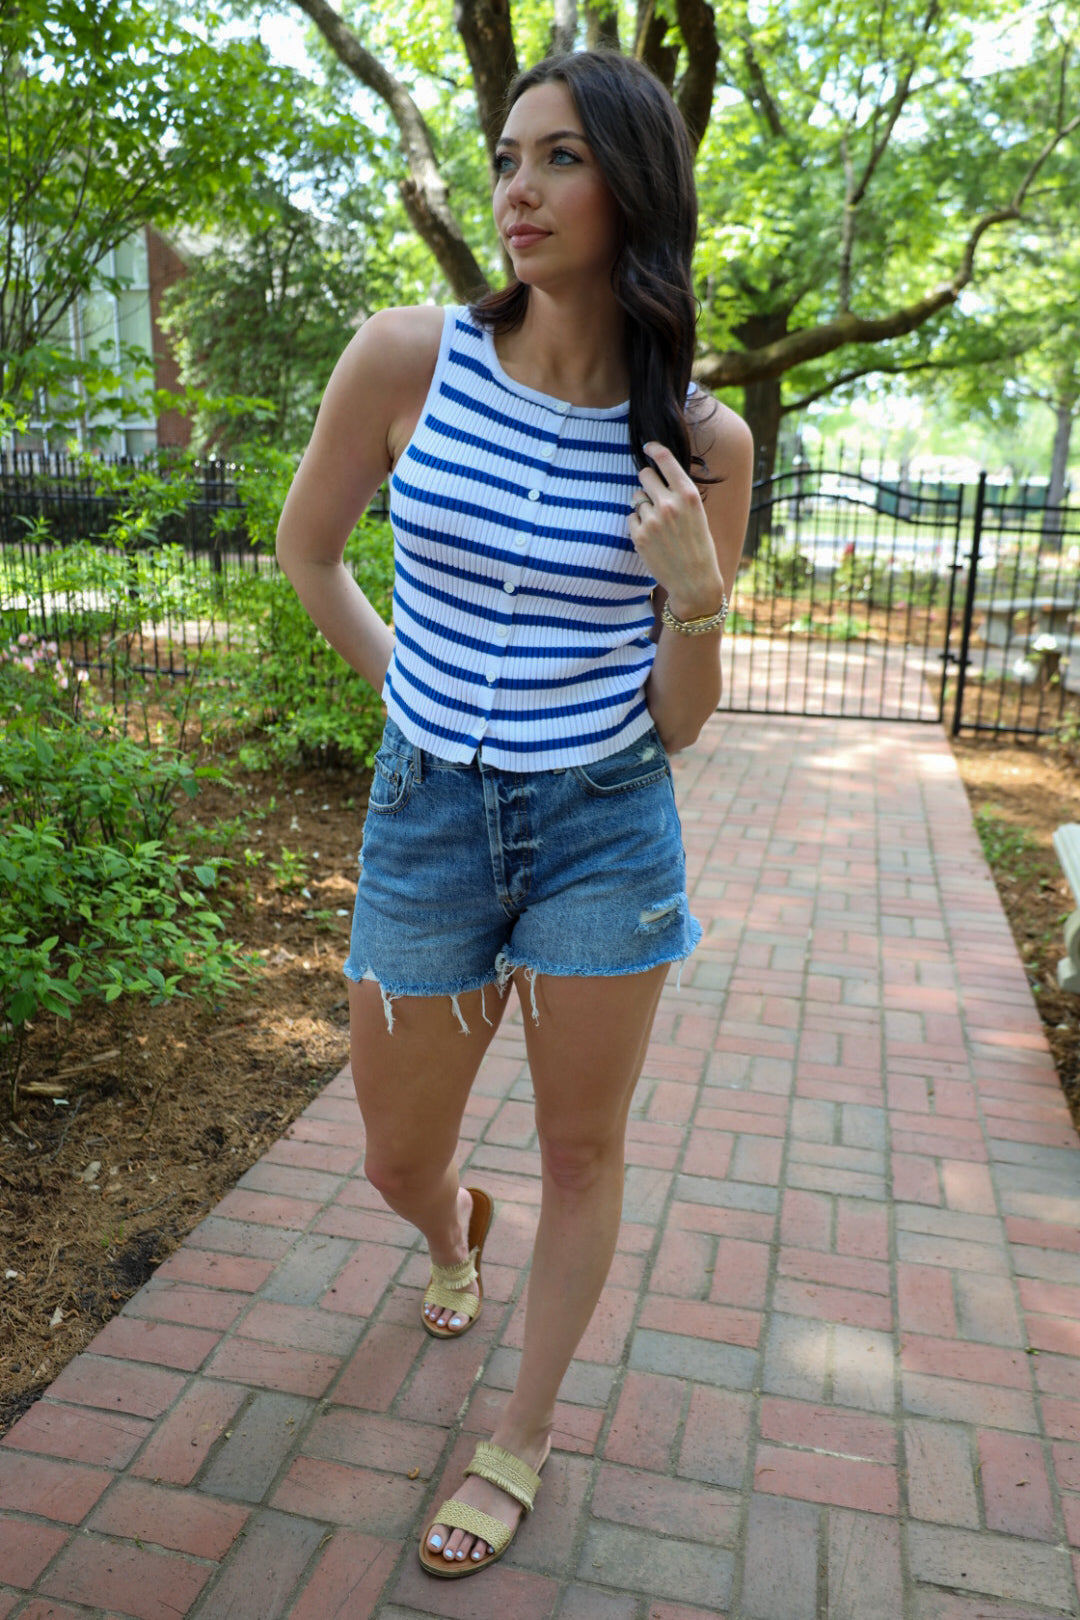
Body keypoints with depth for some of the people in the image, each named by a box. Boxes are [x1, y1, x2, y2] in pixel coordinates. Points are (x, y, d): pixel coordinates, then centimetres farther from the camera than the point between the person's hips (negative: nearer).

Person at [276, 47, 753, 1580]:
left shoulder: (701, 442, -8)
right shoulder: (405, 360, -9)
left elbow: (678, 724, -4)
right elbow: (305, 546, 9)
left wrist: (695, 593, -20)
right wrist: (403, 682, 8)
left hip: (607, 828, 0)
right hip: (427, 817, 1)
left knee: (582, 1151, 12)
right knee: (398, 1163, 16)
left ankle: (523, 1440, 38)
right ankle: (456, 1232, 56)